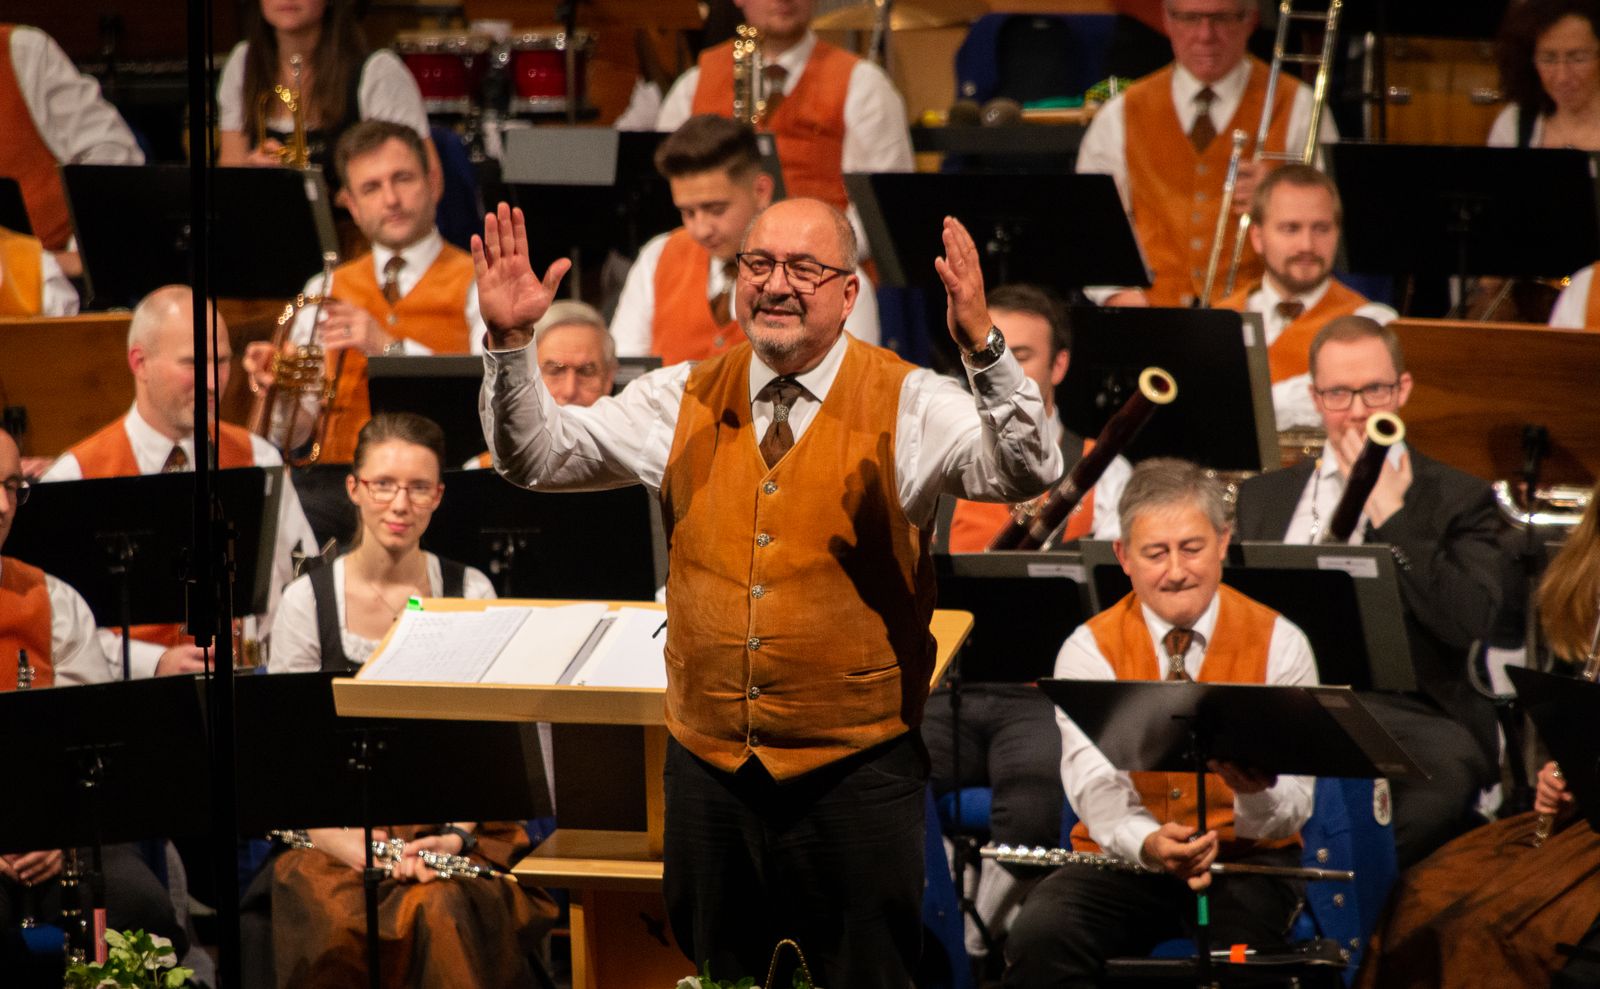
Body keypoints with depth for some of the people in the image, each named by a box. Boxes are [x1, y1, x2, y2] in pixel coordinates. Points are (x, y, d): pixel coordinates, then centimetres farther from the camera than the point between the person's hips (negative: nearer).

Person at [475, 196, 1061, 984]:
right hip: (710, 765, 4)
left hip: (855, 773, -4)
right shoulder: (685, 400, 6)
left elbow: (1026, 474, -21)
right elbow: (536, 455, 10)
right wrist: (510, 343, -7)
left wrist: (982, 345, -37)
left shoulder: (907, 404, -6)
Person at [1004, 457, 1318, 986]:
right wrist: (1148, 843, -37)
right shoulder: (1090, 650, 0)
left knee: (1239, 942, -35)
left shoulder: (1278, 644, -1)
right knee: (1038, 937, -29)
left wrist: (1258, 790, -34)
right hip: (1121, 861, 1)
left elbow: (1292, 806, -8)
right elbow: (1096, 784, -14)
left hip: (1245, 861, -1)